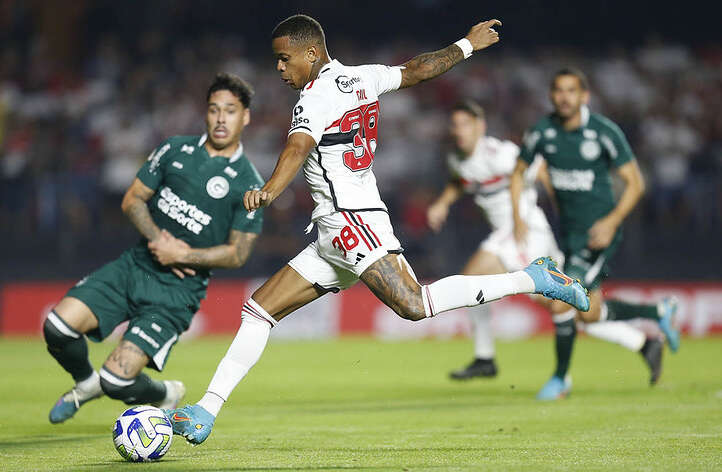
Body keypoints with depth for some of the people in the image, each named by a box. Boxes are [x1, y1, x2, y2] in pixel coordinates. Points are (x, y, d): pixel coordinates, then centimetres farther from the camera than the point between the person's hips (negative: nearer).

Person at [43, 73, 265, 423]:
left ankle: (166, 394, 18)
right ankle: (86, 383, 15)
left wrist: (181, 255, -14)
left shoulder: (249, 185, -5)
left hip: (177, 290, -4)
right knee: (58, 325, -18)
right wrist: (158, 239, -9)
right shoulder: (175, 149, 8)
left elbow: (237, 253, -5)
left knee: (117, 380, -18)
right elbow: (133, 200, 9)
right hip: (135, 265, 4)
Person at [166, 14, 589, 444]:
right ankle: (205, 413, 4)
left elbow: (298, 148, -27)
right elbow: (416, 71, 28)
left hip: (352, 220, -11)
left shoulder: (318, 95, -9)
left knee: (415, 305, -25)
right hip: (332, 238, 11)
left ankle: (534, 280, -16)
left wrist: (269, 192, -44)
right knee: (259, 310, 7)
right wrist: (467, 45, 45)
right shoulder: (362, 78, 16)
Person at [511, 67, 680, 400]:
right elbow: (519, 172, 12)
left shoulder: (605, 132, -15)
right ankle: (660, 313, 35)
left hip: (598, 232, -6)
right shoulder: (541, 132, -3)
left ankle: (560, 378, 2)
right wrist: (518, 217, 0)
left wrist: (612, 221, -21)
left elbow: (635, 182, -9)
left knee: (562, 301, -16)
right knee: (589, 313, 11)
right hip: (569, 232, 6)